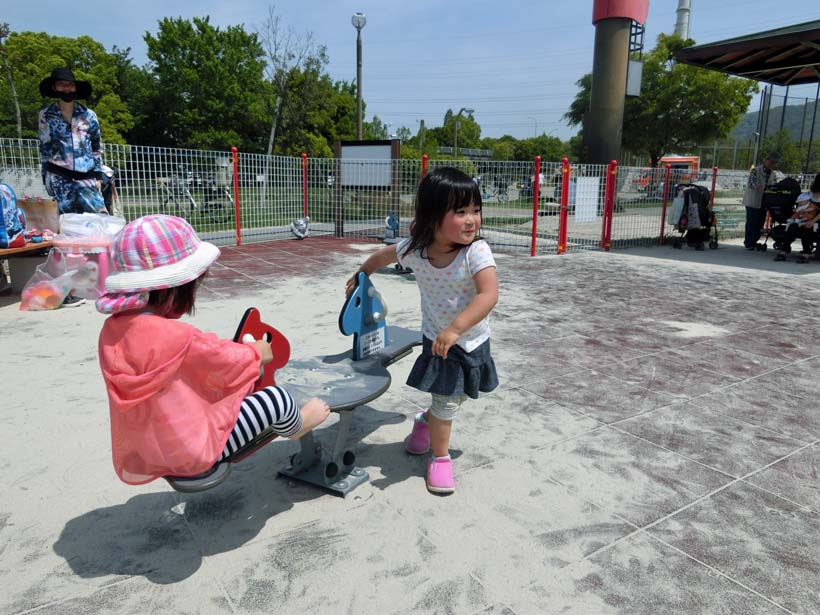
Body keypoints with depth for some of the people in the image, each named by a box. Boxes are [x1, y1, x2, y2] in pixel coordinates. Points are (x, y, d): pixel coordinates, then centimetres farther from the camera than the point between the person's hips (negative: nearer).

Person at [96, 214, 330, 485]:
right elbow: (230, 361, -16)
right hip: (191, 452, -8)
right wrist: (258, 352, 5)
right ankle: (296, 427, 31)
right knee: (277, 398, -3)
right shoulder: (177, 336, -32)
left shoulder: (112, 328, -7)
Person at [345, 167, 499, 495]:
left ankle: (425, 420, 50)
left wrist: (455, 328, -45)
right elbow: (384, 255, 6)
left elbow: (489, 294, -38)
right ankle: (440, 458, 26)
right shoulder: (415, 249, -16)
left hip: (472, 340, 1)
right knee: (446, 402, 2)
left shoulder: (476, 251, -26)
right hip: (436, 338, 0)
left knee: (457, 396, 18)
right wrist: (361, 275, 20)